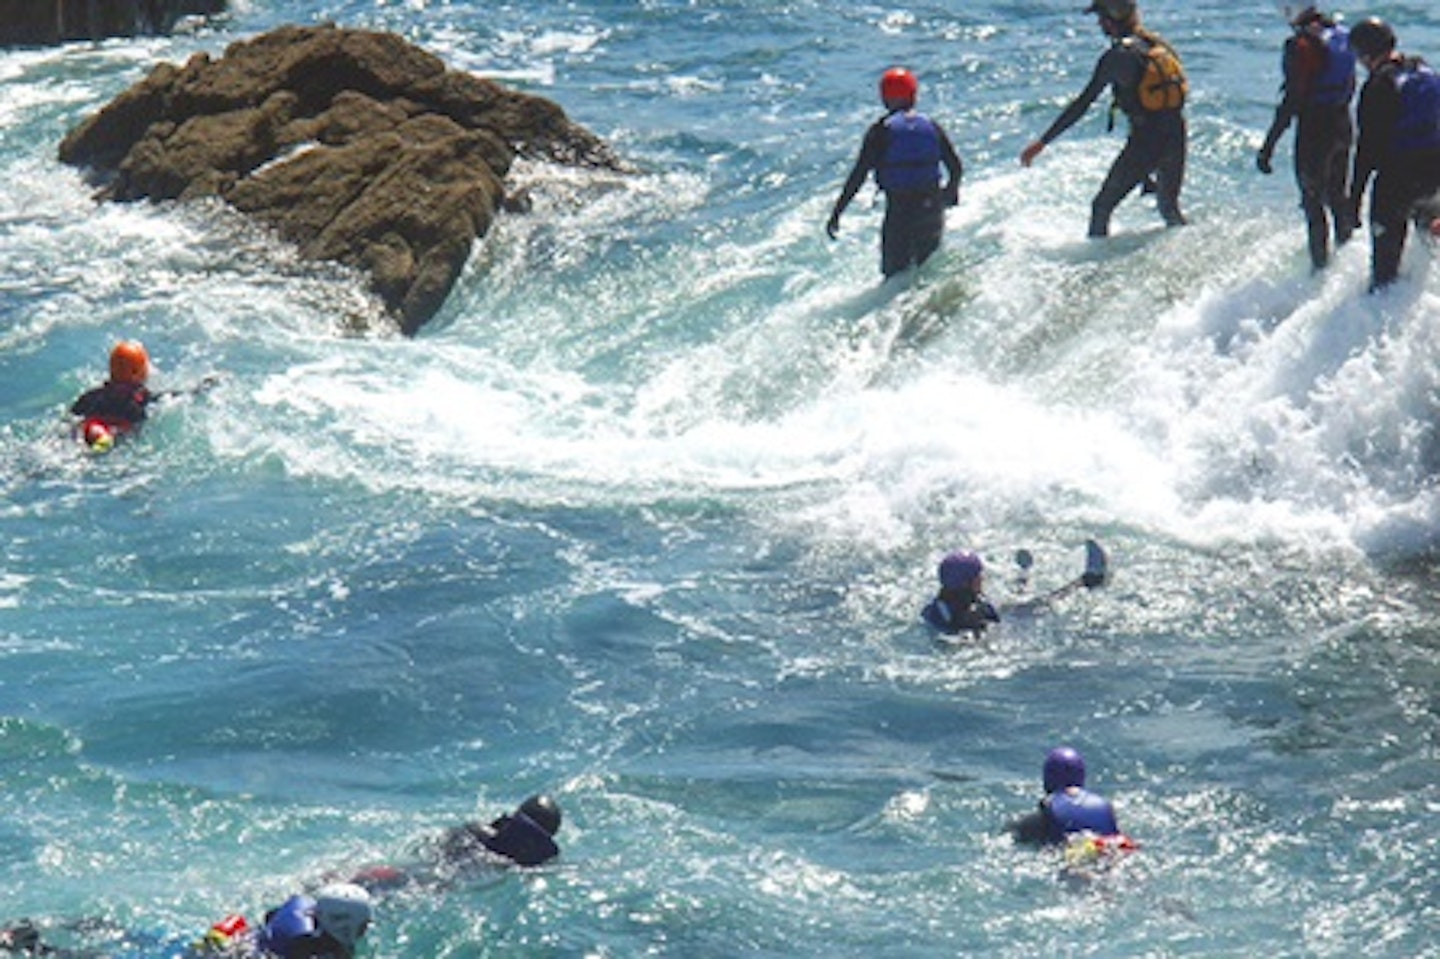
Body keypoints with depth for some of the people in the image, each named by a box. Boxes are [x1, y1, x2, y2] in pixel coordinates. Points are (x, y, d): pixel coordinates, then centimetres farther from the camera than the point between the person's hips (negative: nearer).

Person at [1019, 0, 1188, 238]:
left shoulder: (1118, 56, -11)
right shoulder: (1161, 46, 9)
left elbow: (1082, 104, -12)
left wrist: (1042, 142, -9)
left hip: (1145, 141, -7)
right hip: (1176, 137, 7)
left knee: (1102, 208, 5)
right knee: (1170, 209, 24)